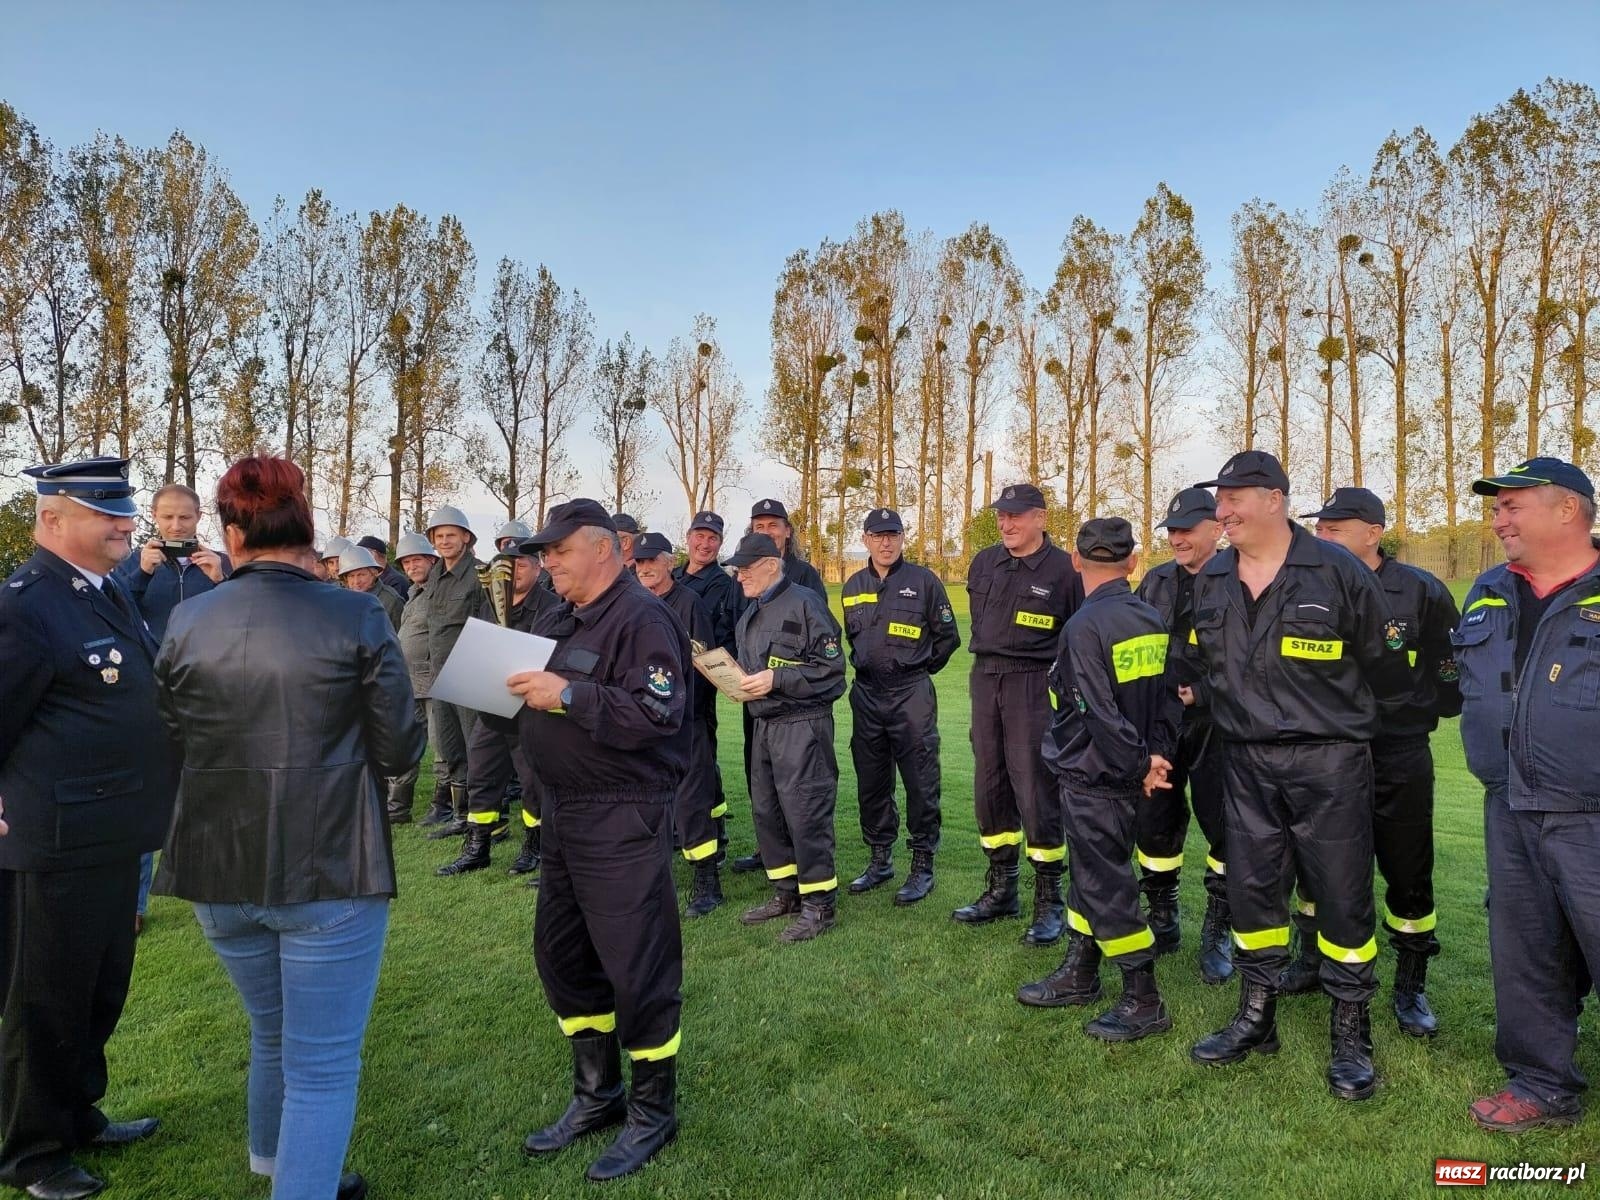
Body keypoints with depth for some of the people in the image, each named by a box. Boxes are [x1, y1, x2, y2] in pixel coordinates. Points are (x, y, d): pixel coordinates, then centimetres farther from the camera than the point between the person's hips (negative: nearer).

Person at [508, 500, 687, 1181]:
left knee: (637, 968, 2)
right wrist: (513, 687, -2)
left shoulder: (641, 618, -14)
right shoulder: (557, 619, 13)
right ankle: (596, 1094, 36)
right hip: (563, 813, 9)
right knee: (561, 955, 18)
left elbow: (657, 714, -25)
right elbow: (539, 700, 19)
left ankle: (653, 1110, 23)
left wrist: (567, 694, -26)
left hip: (624, 819, -9)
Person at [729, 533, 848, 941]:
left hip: (802, 724, -9)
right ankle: (786, 892, 27)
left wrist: (775, 679, -19)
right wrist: (738, 681, 6)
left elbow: (830, 667, -14)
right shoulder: (750, 615, 16)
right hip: (764, 724, 9)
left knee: (806, 813, -5)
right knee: (766, 811, 13)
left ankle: (819, 903, 7)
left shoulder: (804, 603, -10)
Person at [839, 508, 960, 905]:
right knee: (871, 781, 11)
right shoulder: (853, 586, 9)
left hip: (912, 694, -4)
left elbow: (948, 637, 3)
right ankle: (879, 859, 24)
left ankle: (923, 865, 10)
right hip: (866, 693, 5)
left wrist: (917, 670, 8)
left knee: (920, 782, -1)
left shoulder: (924, 581, -3)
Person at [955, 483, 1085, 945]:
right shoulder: (984, 563, 8)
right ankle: (1000, 890, 25)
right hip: (984, 681, 6)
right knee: (989, 788, 11)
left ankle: (1049, 901, 9)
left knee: (1036, 791, -5)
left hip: (1035, 686, -6)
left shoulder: (1064, 569, -8)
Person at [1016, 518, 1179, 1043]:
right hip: (1125, 776, 9)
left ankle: (1144, 1002, 13)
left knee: (1107, 886, 2)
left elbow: (1102, 715, -24)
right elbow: (1168, 693, 5)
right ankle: (1079, 975, 33)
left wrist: (1139, 764, -12)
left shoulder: (1085, 627, -21)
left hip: (1094, 779, -9)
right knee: (1090, 872, 20)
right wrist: (1156, 754, 1)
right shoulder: (1151, 619, 3)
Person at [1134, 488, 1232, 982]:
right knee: (1153, 823, 9)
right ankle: (1161, 922, 27)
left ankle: (1217, 935, 20)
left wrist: (1201, 694, -18)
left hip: (1216, 726, -5)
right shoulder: (1156, 581, 9)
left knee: (1224, 828, 3)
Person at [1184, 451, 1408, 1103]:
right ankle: (1256, 1017, 27)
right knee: (1251, 889, 11)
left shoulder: (1337, 571, -9)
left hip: (1329, 761, -4)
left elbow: (1382, 666, 0)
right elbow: (1201, 663, 16)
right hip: (1246, 762, 5)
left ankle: (1350, 1035, 21)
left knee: (1342, 896, 4)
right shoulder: (1211, 580, 6)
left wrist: (1346, 722, 9)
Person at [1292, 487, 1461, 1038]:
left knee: (1408, 875, 6)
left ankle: (1411, 986, 24)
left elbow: (1454, 671, 0)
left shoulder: (1421, 592, -10)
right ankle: (1311, 961, 33)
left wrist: (1417, 710, -2)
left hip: (1398, 761, -3)